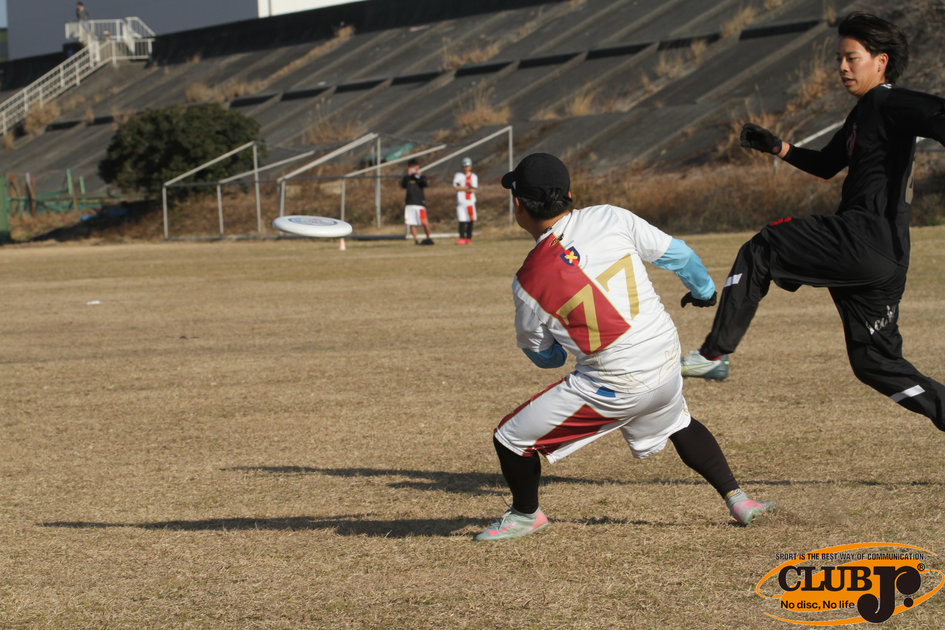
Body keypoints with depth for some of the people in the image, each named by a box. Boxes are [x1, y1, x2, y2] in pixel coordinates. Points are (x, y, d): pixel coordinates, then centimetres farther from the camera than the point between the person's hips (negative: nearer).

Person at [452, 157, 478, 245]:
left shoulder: (474, 176, 7)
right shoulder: (458, 176, 10)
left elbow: (473, 190, -6)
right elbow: (455, 187, -5)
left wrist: (461, 188, -6)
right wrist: (467, 188, -6)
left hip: (470, 202, 0)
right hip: (461, 202, 0)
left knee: (470, 221, 0)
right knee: (462, 221, -7)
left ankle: (468, 238, 8)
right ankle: (462, 238, -11)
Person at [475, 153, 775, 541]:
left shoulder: (529, 282, -12)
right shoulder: (610, 219, -5)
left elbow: (544, 357, 2)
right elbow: (676, 254, 7)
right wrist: (704, 289, 28)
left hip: (616, 386, -5)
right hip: (667, 361, 5)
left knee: (511, 440, 11)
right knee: (680, 425, 38)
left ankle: (525, 515, 33)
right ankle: (737, 499, 35)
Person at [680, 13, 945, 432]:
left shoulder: (889, 103, -7)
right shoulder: (862, 114, 23)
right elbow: (826, 165, 37)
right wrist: (777, 147, 24)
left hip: (868, 237, -10)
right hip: (883, 259, 10)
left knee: (757, 253, -3)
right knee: (876, 364, 13)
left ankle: (714, 355, -4)